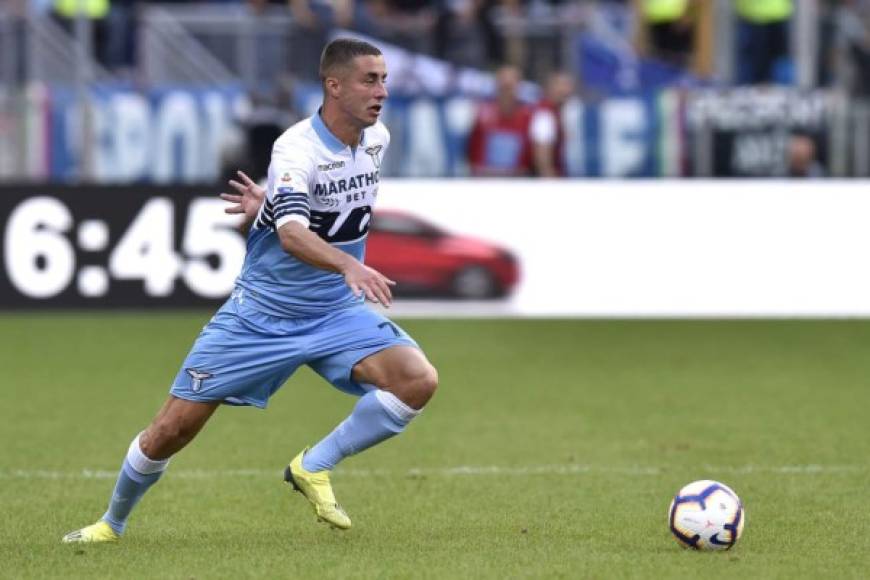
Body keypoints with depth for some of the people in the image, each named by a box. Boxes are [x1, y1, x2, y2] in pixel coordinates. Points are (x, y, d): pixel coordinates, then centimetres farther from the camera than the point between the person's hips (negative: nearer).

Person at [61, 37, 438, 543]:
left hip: (338, 312, 5)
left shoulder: (378, 139, -2)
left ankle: (314, 467, -5)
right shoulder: (297, 150, -24)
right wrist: (349, 265, -59)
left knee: (419, 380, -22)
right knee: (173, 429, 0)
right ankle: (112, 523, 27)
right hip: (263, 311, -5)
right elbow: (292, 234, -41)